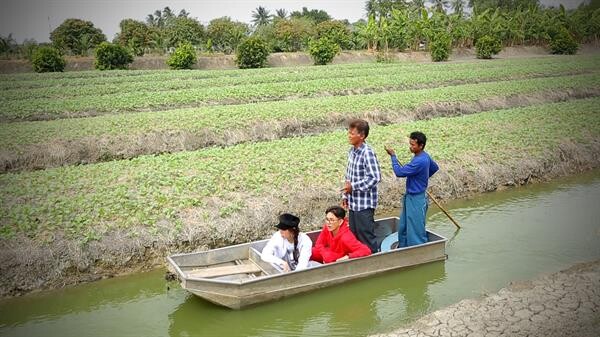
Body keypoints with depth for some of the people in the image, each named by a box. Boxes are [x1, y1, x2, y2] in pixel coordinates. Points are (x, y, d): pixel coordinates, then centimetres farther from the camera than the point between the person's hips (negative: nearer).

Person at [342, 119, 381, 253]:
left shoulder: (368, 153, -18)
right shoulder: (352, 151, 8)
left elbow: (375, 178, -22)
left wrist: (353, 186, -20)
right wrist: (346, 196, 14)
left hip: (364, 203, -8)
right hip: (353, 202, 8)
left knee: (366, 237, 0)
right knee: (354, 236, 17)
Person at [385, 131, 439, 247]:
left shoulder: (419, 161, -28)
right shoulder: (424, 156, 3)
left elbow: (399, 172, -26)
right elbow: (435, 168, 22)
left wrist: (393, 155, -16)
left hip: (416, 199, -10)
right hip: (410, 196, 10)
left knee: (416, 230, 0)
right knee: (403, 227, 21)